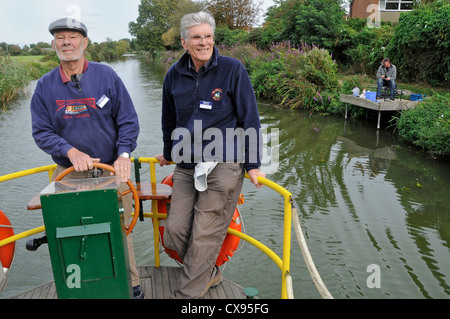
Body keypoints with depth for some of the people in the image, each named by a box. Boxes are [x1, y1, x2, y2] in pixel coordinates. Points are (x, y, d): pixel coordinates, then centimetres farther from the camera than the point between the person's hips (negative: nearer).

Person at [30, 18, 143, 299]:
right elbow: (41, 132, 1)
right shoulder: (45, 85, 3)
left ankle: (130, 283, 26)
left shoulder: (106, 75, -1)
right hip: (69, 175, 2)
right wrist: (71, 151, -16)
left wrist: (123, 154, -15)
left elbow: (128, 121, -1)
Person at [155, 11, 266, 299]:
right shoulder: (174, 75, 8)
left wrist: (253, 165, -3)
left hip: (223, 165, -4)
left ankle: (187, 293, 20)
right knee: (175, 230, 1)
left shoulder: (233, 69, -4)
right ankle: (209, 274, 28)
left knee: (204, 237, -1)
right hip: (186, 166, 5)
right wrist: (168, 154, 32)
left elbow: (250, 120, -2)